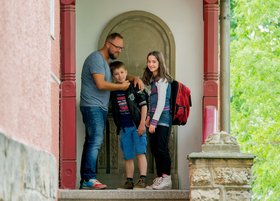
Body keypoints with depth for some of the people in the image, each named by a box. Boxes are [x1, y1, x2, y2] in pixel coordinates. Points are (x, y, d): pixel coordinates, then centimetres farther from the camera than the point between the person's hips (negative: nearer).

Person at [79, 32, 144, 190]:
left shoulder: (108, 61, 21)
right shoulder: (96, 58, -11)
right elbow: (100, 84, -20)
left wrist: (135, 78, 14)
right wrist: (121, 86, -7)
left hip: (100, 108, 10)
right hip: (92, 106, -10)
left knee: (92, 142, 7)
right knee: (95, 141, -18)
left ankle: (85, 181, 6)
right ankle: (89, 178, -24)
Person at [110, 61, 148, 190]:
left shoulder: (134, 87, -3)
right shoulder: (113, 92, 7)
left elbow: (143, 105, -3)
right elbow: (113, 110, 16)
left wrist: (142, 124, -8)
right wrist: (118, 126, 7)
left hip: (137, 126, -4)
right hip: (124, 128, 4)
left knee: (140, 152, -10)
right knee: (128, 156, 7)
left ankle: (142, 179, -13)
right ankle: (129, 181, 11)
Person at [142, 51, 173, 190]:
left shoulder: (162, 80, -8)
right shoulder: (153, 80, 20)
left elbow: (161, 102, -14)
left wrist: (154, 121, -18)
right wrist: (149, 116, 11)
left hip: (162, 119, -9)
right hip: (155, 119, 9)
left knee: (161, 148, -12)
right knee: (154, 149, 7)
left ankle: (166, 178, -11)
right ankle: (159, 178, 11)